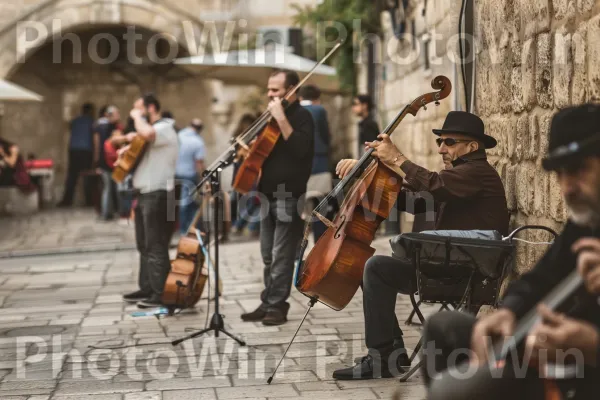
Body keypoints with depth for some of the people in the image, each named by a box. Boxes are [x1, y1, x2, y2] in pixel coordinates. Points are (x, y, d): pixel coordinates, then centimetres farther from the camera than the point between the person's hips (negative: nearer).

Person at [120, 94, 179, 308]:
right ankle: (147, 288, 22)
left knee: (156, 247, -9)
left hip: (157, 195, -10)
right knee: (144, 246, 15)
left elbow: (146, 134, -34)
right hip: (144, 194, 10)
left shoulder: (164, 129, -12)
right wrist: (130, 145, 11)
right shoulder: (151, 130, 21)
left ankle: (161, 294, -7)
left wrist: (137, 117, -17)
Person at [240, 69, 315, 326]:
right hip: (268, 194, 8)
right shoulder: (272, 116, 16)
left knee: (281, 256, -6)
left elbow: (299, 149, -25)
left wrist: (281, 118, -25)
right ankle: (268, 303, 16)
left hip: (289, 197, -8)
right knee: (268, 256, 10)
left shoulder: (301, 116, -8)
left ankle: (277, 306, -2)